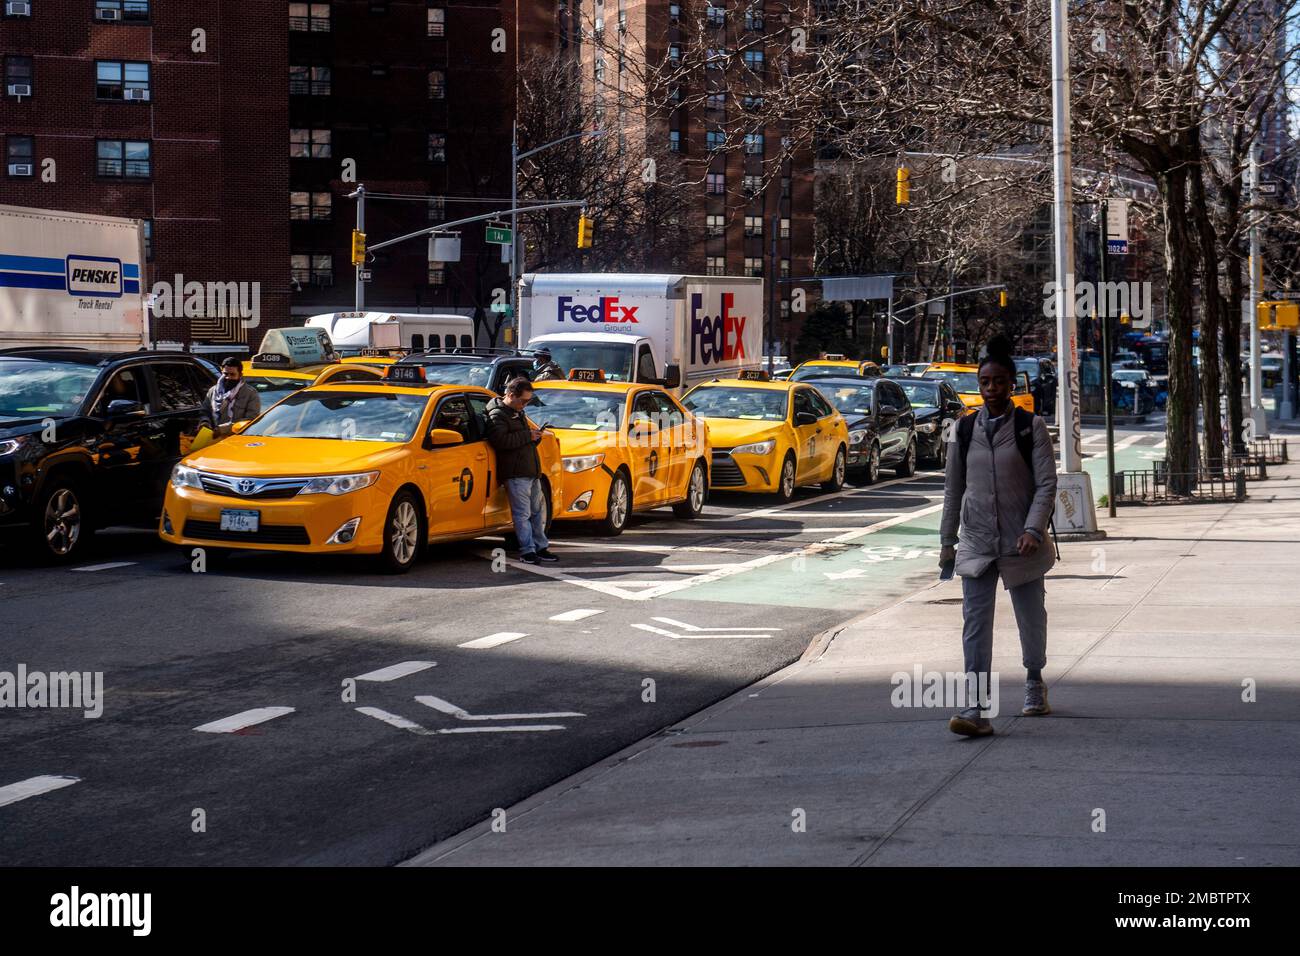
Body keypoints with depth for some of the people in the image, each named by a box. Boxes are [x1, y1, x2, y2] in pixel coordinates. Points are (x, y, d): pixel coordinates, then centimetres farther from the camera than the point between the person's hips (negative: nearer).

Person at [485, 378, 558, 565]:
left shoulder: (518, 413, 23)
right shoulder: (497, 415, -8)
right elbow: (501, 440, -24)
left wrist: (535, 436, 11)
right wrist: (527, 436, -18)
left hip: (531, 471, 10)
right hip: (515, 473, -10)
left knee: (538, 511, 13)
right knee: (522, 514, -8)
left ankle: (540, 547, 20)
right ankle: (528, 550, -6)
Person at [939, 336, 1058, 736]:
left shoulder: (1031, 427, -3)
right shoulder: (964, 429, 5)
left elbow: (1047, 483, -7)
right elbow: (953, 488, 11)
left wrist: (1033, 530, -19)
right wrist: (947, 541, 11)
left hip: (1022, 542, -1)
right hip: (976, 543, 1)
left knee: (1031, 617, 14)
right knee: (975, 620, -10)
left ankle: (1034, 682, 41)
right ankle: (977, 707, -15)